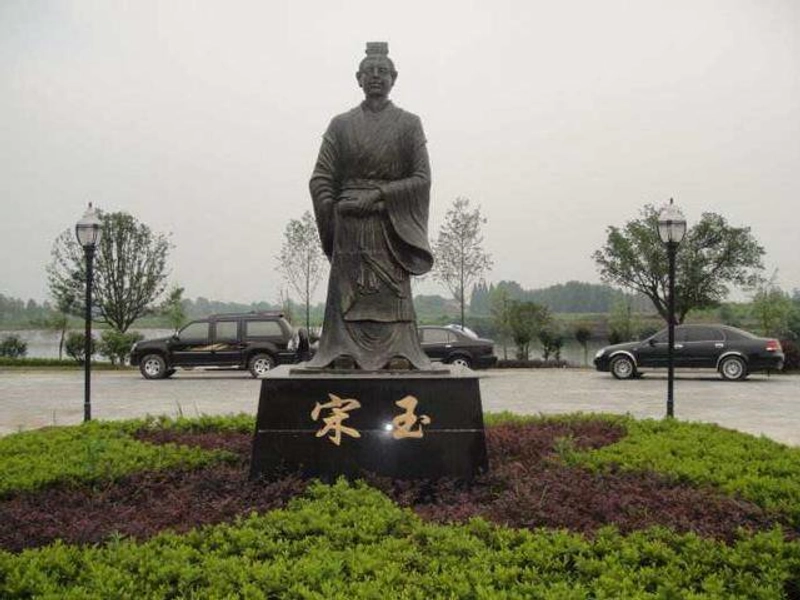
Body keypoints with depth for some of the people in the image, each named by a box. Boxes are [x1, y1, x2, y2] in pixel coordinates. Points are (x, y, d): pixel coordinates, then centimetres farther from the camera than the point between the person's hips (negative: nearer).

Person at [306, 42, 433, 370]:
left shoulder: (408, 124, 10)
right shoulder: (341, 125, 13)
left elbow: (422, 178, 1)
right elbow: (320, 179, 8)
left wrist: (378, 194, -10)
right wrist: (334, 219, -4)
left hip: (391, 229, -1)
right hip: (349, 230, 1)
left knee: (392, 295, -7)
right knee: (347, 299, -5)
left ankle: (397, 358, -7)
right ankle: (344, 356, -5)